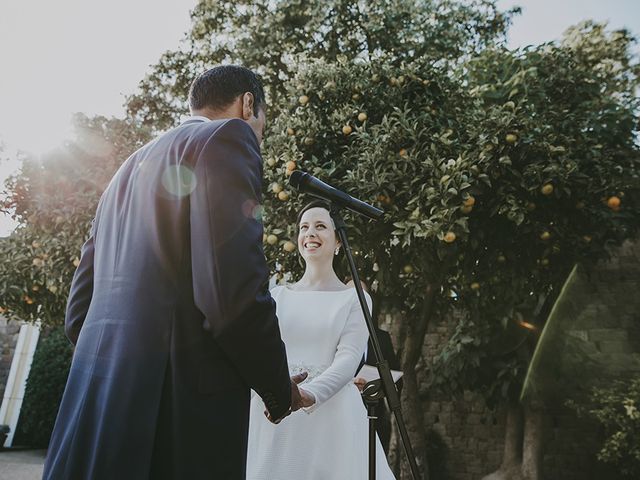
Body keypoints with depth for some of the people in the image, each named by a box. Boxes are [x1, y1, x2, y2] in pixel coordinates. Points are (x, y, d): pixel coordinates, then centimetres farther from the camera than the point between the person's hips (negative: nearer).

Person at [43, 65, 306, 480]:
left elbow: (79, 307, 17)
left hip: (93, 399, 8)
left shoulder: (131, 165, 19)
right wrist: (280, 389, -4)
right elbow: (233, 288, -19)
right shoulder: (228, 135, -4)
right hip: (182, 397, -8)